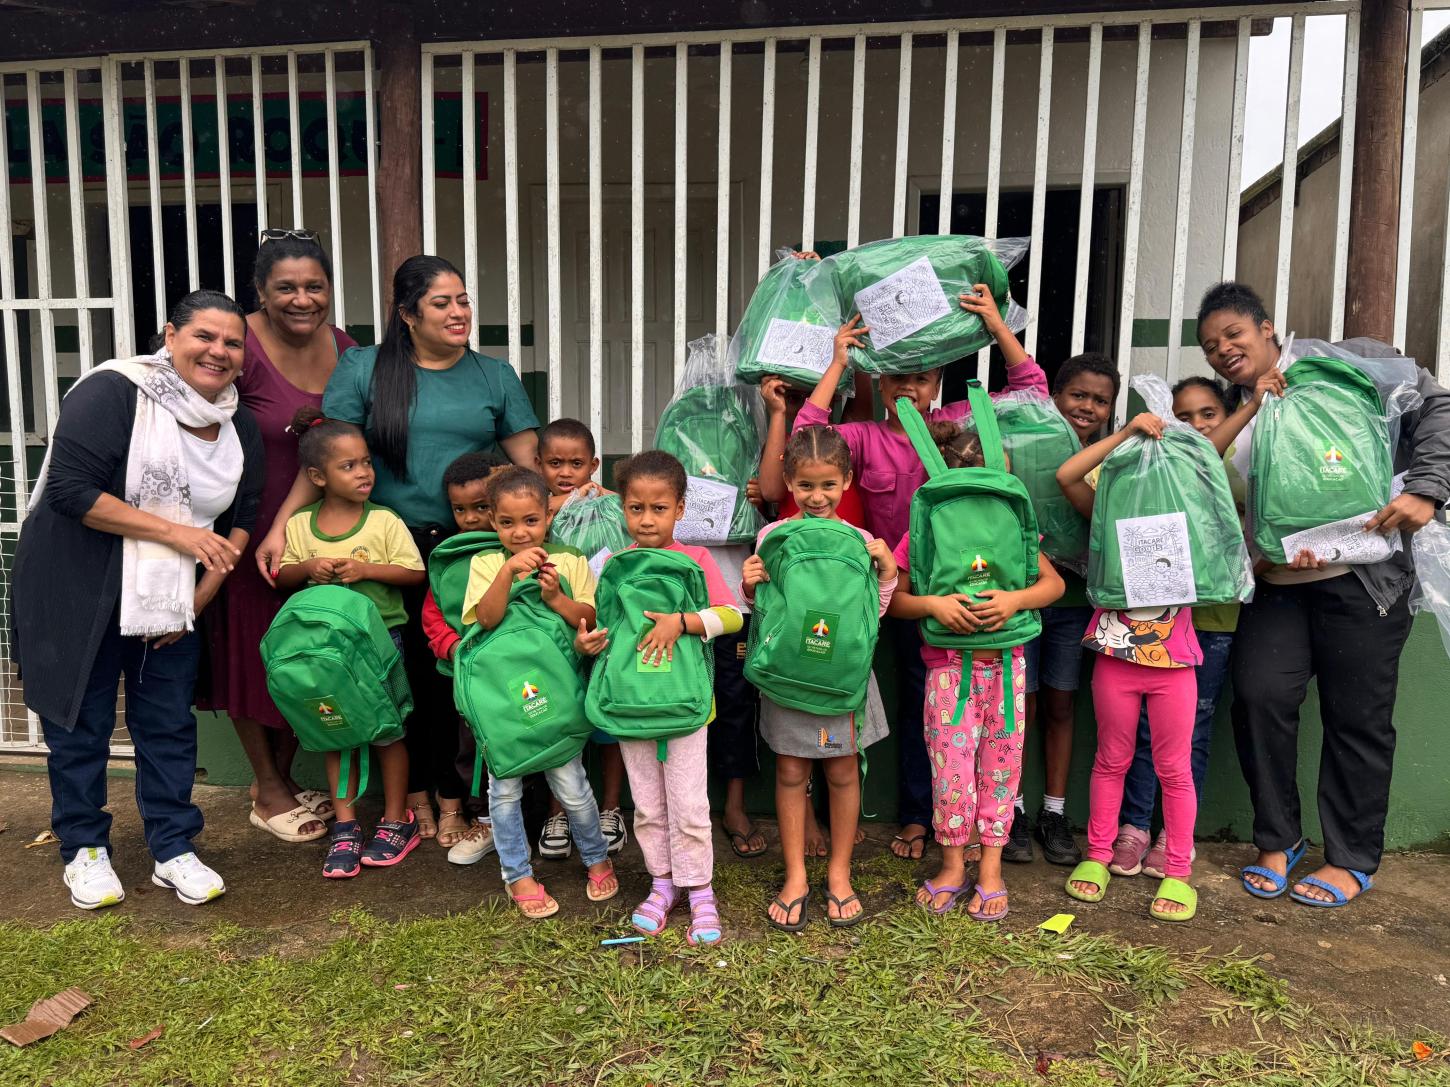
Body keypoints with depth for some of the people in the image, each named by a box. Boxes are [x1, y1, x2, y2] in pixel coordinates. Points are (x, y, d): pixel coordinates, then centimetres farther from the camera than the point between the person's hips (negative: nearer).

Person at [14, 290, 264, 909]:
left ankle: (173, 849, 20)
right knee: (81, 722, 7)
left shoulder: (240, 428, 3)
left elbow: (242, 518, 8)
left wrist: (200, 597, -2)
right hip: (77, 593, -4)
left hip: (171, 599, 5)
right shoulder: (112, 392, -16)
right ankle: (84, 849, 25)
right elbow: (69, 489, -23)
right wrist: (176, 532, -24)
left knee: (170, 723, 8)